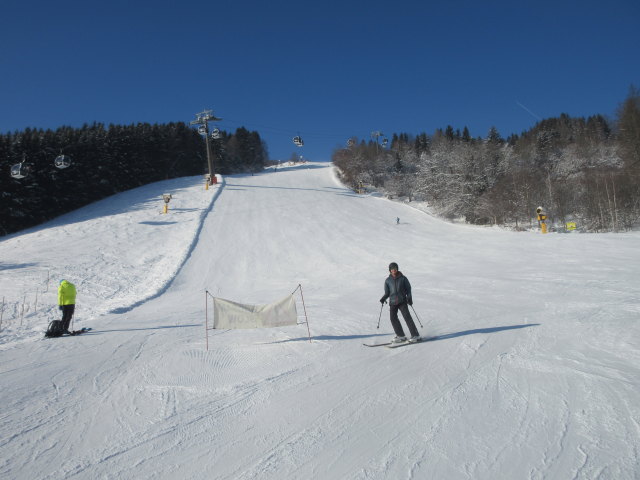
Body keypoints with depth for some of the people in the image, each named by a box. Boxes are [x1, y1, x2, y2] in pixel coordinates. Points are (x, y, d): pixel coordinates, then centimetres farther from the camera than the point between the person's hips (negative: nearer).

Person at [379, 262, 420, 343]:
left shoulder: (403, 278, 3)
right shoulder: (388, 280, 8)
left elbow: (408, 288, 6)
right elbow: (387, 293, 13)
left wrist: (409, 298, -8)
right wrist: (383, 298, -6)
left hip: (402, 301, -3)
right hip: (393, 302, 3)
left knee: (407, 317, -11)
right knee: (393, 318, -9)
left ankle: (415, 335, -5)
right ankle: (400, 336, 4)